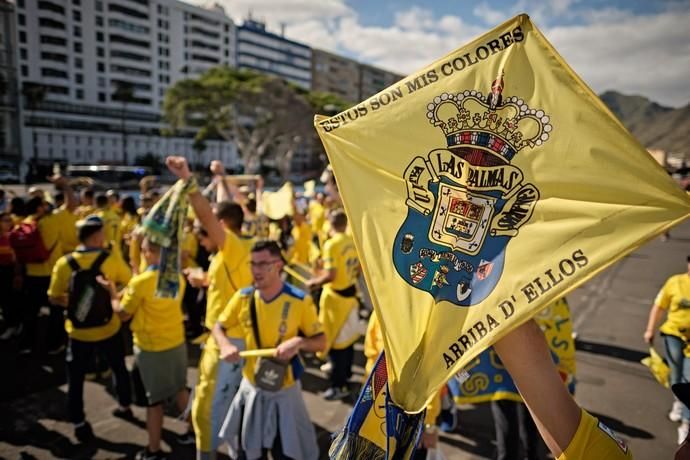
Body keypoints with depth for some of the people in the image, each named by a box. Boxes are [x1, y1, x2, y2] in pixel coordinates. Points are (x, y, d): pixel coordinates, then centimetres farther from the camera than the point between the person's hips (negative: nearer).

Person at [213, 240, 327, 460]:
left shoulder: (300, 301, -17)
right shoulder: (243, 298, -9)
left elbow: (321, 342, -10)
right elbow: (218, 327, 4)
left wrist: (299, 342, -31)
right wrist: (225, 345, -17)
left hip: (285, 390, -3)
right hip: (252, 388, 3)